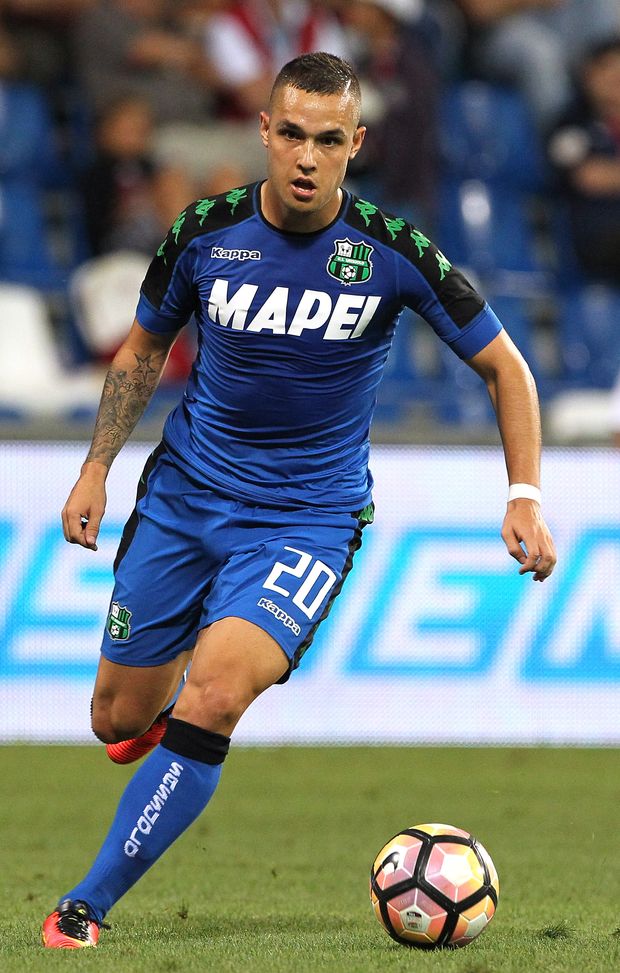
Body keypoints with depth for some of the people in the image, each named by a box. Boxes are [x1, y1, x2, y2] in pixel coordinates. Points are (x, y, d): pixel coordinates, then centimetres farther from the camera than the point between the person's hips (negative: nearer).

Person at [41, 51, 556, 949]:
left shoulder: (392, 252, -13)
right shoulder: (205, 233, -8)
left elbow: (502, 366, -1)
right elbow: (144, 350, 10)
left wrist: (525, 494, -8)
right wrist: (97, 469, 3)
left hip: (309, 513, -3)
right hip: (185, 493, 3)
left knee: (211, 700, -25)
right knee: (120, 720, 7)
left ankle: (89, 905, -15)